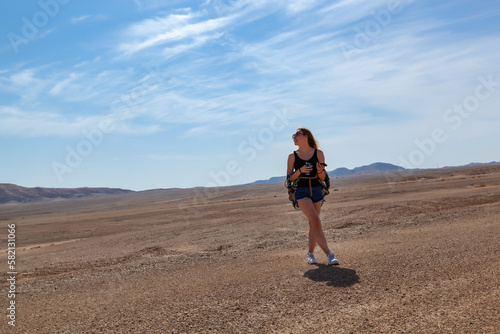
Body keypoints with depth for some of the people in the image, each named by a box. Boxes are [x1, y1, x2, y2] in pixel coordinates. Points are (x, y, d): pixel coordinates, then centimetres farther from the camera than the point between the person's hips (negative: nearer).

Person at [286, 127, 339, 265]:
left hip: (316, 191, 2)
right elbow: (289, 178, 3)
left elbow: (323, 177, 6)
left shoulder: (318, 153, 3)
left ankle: (310, 253, 23)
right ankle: (328, 253, -12)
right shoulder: (293, 156, 2)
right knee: (316, 222, -15)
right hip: (301, 192, -2)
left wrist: (320, 170, -16)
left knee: (313, 224, 8)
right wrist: (300, 171, -14)